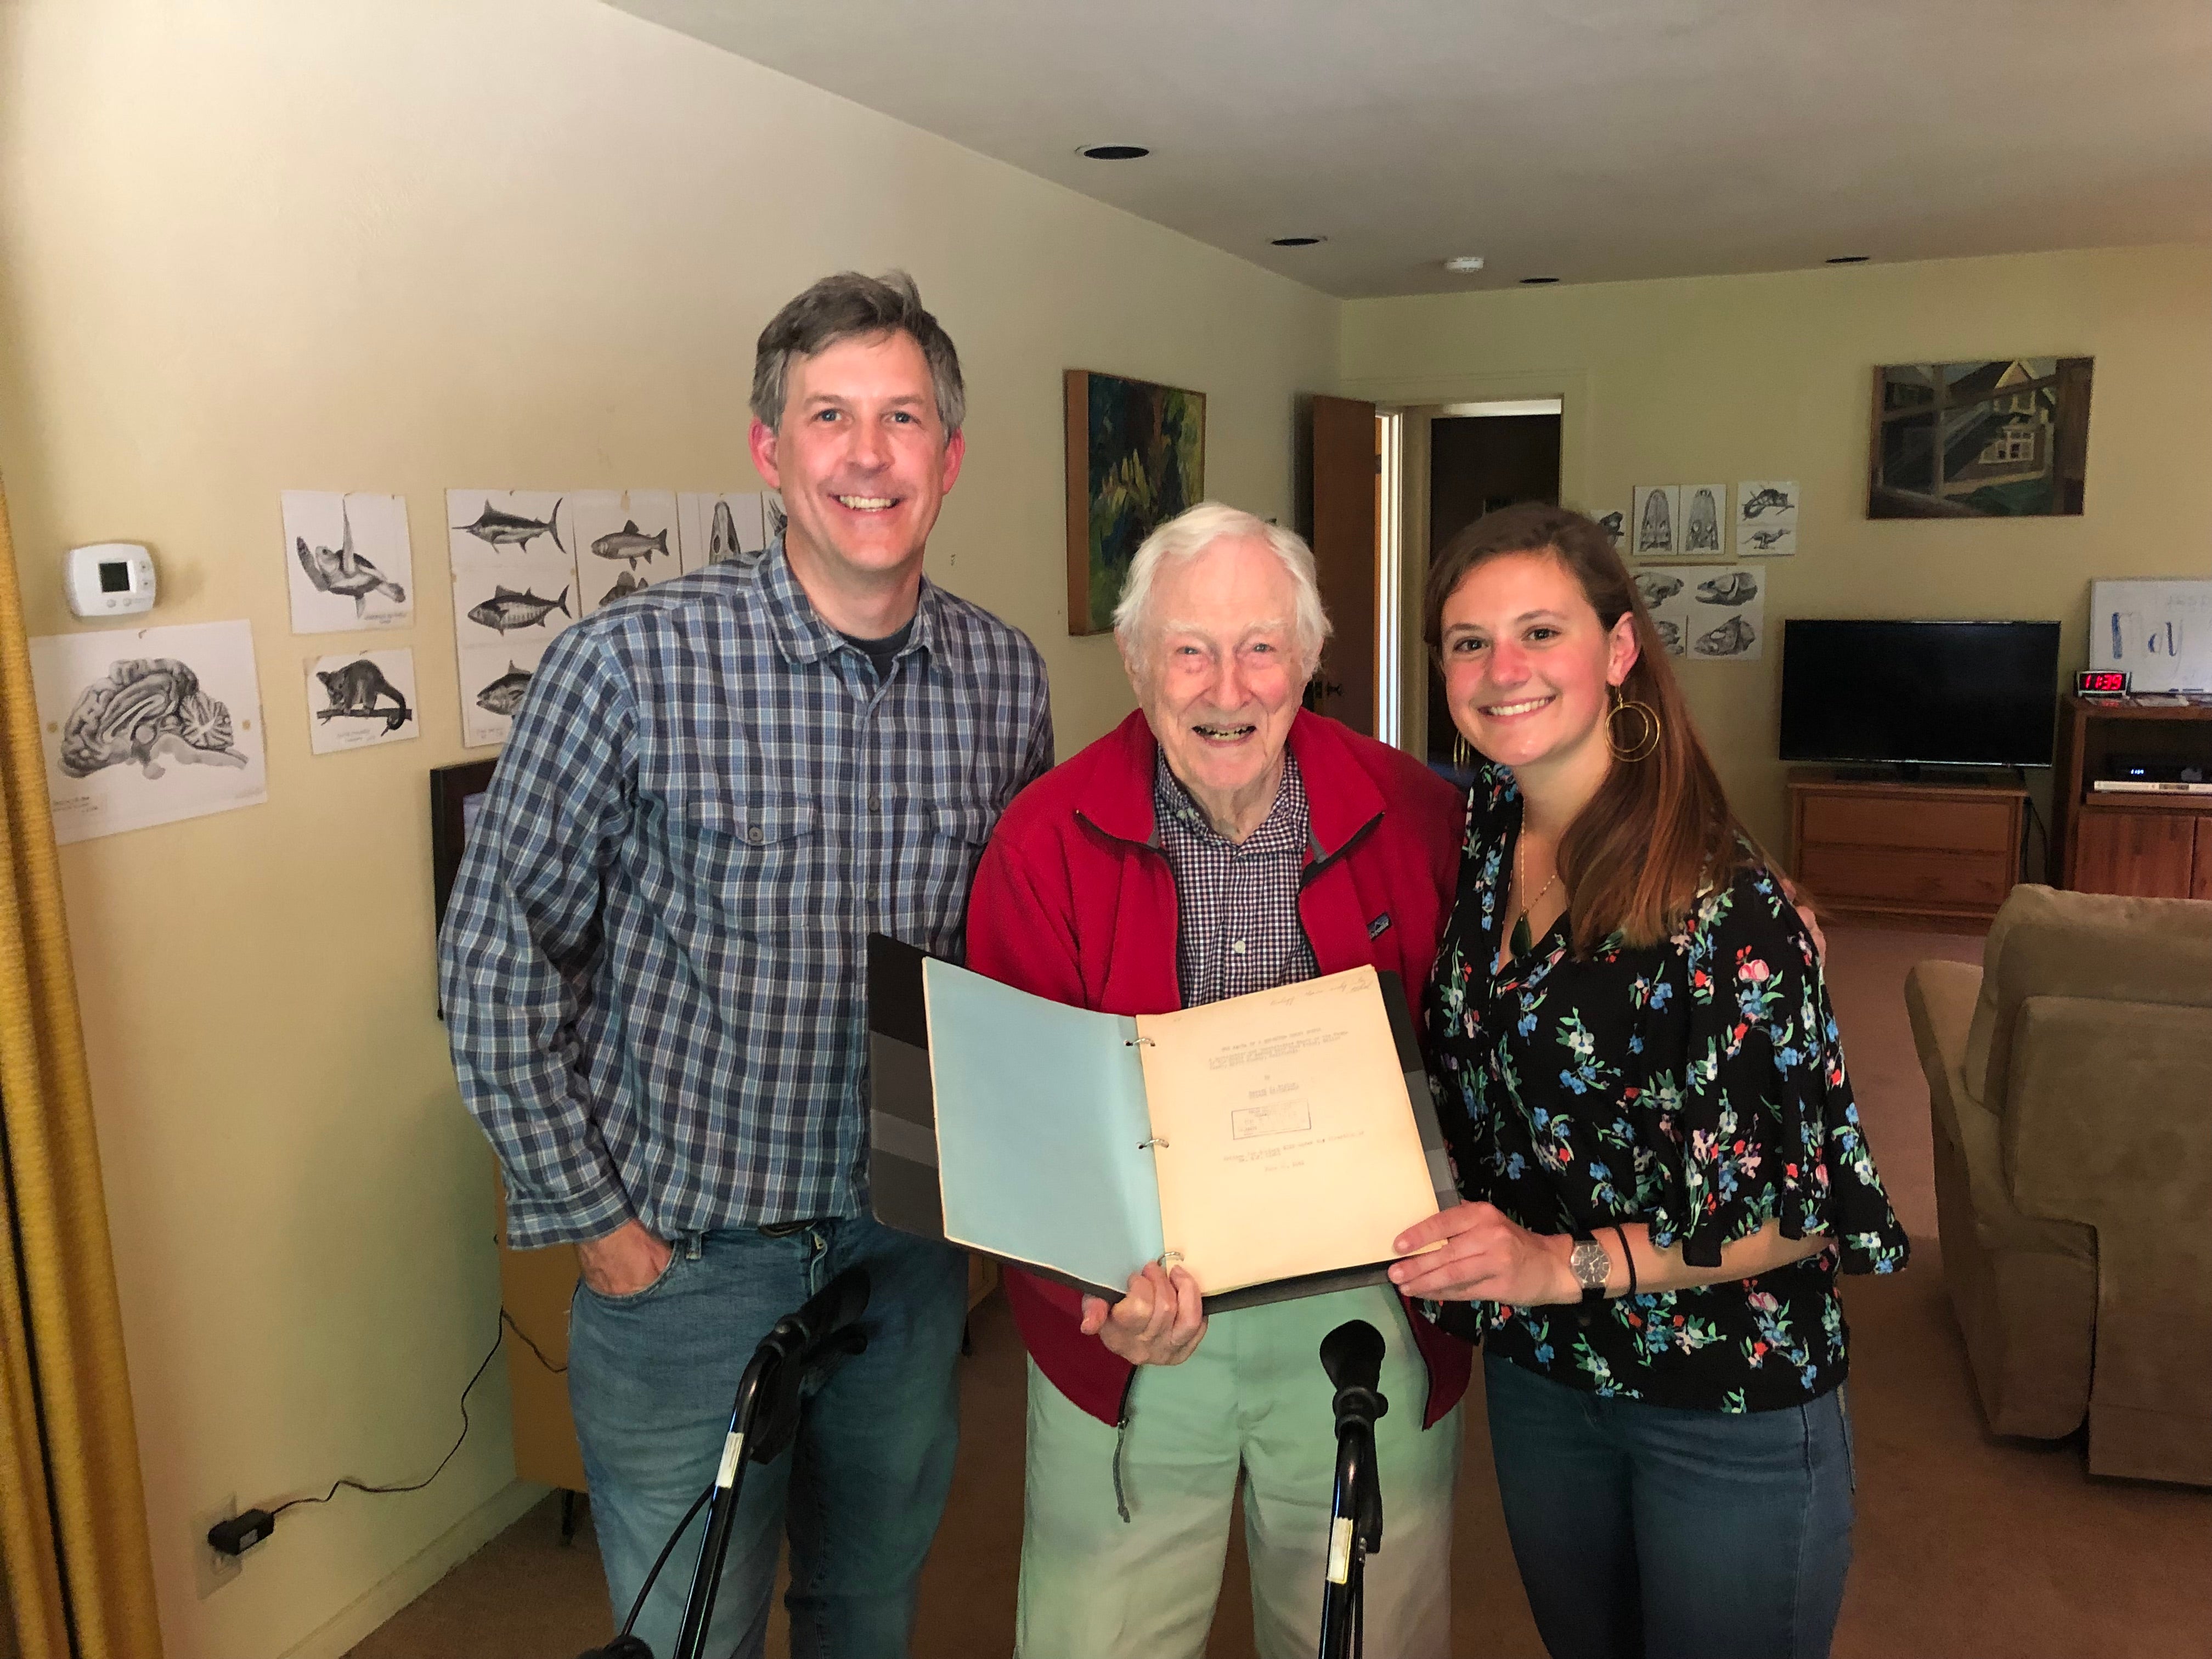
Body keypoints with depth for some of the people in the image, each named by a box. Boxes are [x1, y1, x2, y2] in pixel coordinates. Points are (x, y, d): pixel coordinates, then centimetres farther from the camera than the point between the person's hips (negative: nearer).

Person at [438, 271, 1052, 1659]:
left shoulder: (1009, 680, -4)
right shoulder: (632, 663, -17)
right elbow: (499, 956, -9)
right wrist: (591, 1216, -8)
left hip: (911, 1247, 4)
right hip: (685, 1261, -3)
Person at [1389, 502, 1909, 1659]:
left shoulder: (1710, 893, -25)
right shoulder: (1486, 826, -5)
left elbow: (1821, 1197, -21)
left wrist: (1570, 1263, -25)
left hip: (1730, 1405, -6)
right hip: (1538, 1369, 6)